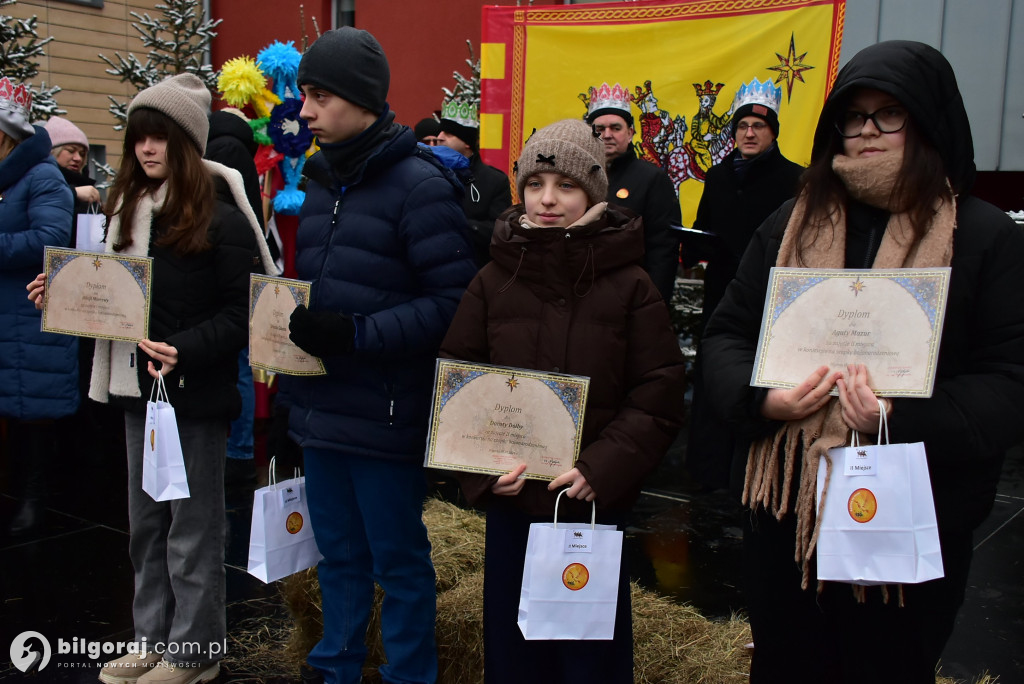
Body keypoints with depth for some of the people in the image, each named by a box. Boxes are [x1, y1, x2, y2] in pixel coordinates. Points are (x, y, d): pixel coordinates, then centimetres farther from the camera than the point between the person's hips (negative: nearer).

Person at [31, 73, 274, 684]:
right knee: (147, 524, 16)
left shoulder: (220, 218, -13)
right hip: (140, 387, 7)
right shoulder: (131, 208, 10)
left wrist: (184, 351, -27)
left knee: (192, 530, 5)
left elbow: (241, 312, -16)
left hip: (197, 393, -7)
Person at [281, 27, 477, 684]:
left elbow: (454, 301, -18)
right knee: (338, 554, 20)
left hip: (384, 413, -7)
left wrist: (357, 334, -23)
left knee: (399, 559, 8)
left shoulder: (419, 184, -13)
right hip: (320, 407, 7)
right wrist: (289, 322, 4)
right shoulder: (320, 180, 11)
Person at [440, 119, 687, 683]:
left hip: (596, 504, -2)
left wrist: (601, 468, -17)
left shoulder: (630, 286, -6)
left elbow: (659, 398, -7)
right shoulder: (494, 279, 1)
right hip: (509, 499, 2)